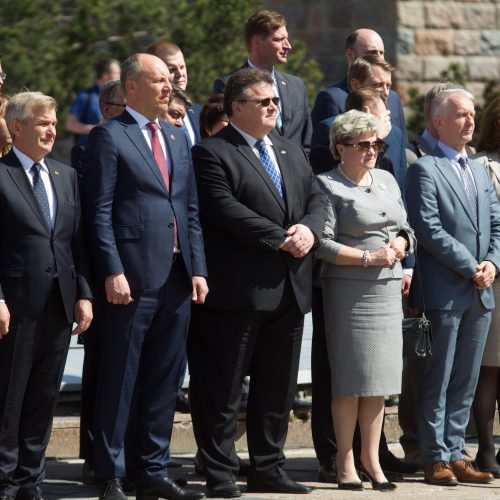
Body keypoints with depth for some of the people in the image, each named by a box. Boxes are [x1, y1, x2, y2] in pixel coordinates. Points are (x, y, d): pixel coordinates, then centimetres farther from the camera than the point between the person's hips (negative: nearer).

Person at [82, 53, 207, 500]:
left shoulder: (177, 139, 18)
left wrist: (198, 269, 8)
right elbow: (99, 212, -9)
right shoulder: (109, 137, -4)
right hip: (133, 278, -7)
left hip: (177, 279, 7)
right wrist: (112, 272, -17)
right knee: (119, 383, -1)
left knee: (164, 382, 10)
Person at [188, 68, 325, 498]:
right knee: (223, 390, -2)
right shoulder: (212, 153, -7)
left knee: (278, 389, 12)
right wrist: (282, 240, -18)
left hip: (289, 291, 8)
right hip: (238, 291, -7)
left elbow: (316, 199, 15)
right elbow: (227, 210, -17)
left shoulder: (292, 152, 19)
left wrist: (309, 229, -8)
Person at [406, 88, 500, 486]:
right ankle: (436, 459, 3)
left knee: (466, 382, 8)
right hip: (444, 291, -7)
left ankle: (455, 454, 13)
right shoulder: (425, 170, -5)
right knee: (438, 381, -1)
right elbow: (429, 229, -14)